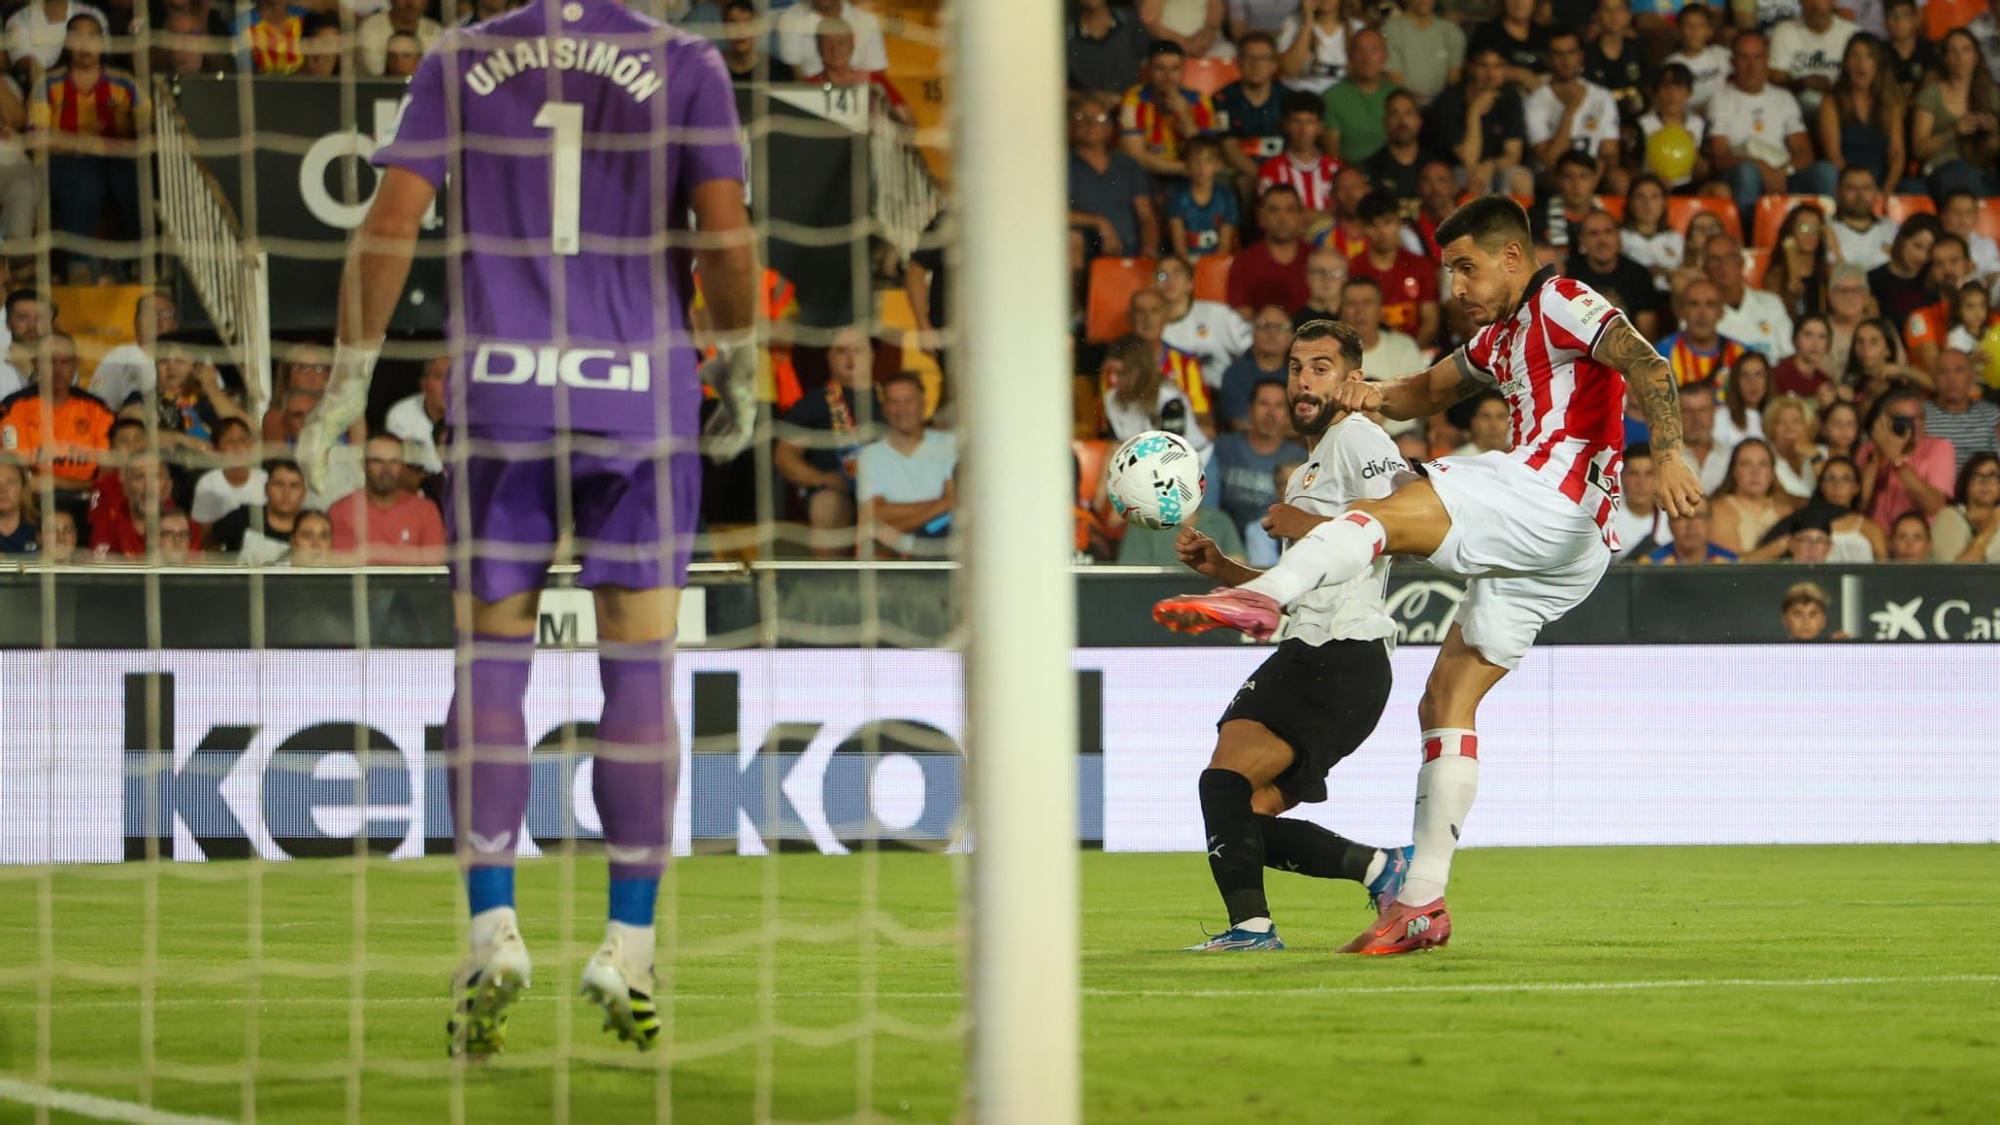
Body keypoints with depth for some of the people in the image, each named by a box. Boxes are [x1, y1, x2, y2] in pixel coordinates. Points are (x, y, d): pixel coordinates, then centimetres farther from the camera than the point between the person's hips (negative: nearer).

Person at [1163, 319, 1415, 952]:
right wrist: (1219, 568, 18)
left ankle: (1250, 925, -33)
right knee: (1247, 815, 9)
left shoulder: (1355, 438, -3)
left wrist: (1313, 527, -16)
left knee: (1226, 778, -24)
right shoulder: (1310, 469, 30)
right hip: (1310, 659, 11)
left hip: (1341, 657, -11)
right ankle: (1382, 870, 13)